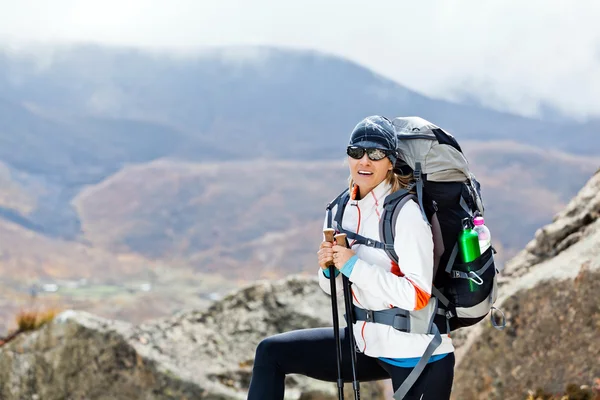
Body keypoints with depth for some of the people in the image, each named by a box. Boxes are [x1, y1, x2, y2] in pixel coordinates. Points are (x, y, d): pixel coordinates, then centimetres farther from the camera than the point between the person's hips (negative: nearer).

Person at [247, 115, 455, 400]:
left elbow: (418, 296, -25)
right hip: (368, 342, 8)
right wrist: (329, 269, -8)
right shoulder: (348, 210, 5)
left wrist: (354, 266, -23)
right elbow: (338, 289, 15)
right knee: (271, 353, 5)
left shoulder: (404, 213, -17)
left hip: (417, 356, -8)